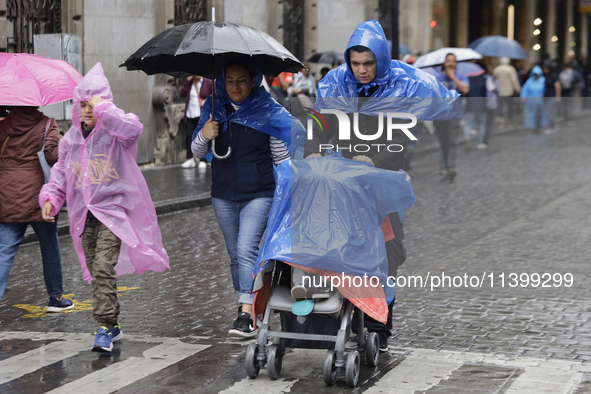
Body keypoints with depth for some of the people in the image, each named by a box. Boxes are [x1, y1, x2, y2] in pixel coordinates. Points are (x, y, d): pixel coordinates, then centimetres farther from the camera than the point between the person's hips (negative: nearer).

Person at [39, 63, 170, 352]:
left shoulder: (114, 131, -6)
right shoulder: (71, 139, 12)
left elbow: (133, 129, -31)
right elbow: (61, 173, 18)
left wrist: (103, 109, -27)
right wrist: (50, 197, 3)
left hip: (114, 211, -6)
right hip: (84, 214, 6)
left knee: (103, 268, -18)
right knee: (95, 271, 10)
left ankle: (105, 327, -15)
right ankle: (112, 325, 22)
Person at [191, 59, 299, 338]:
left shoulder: (269, 112, -5)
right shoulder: (215, 108, 6)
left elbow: (282, 158, 1)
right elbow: (198, 153, 11)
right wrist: (203, 136, -10)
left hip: (258, 194, -5)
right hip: (223, 195, 5)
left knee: (246, 249, -19)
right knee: (235, 255, 10)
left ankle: (247, 314, -23)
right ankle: (244, 309, 21)